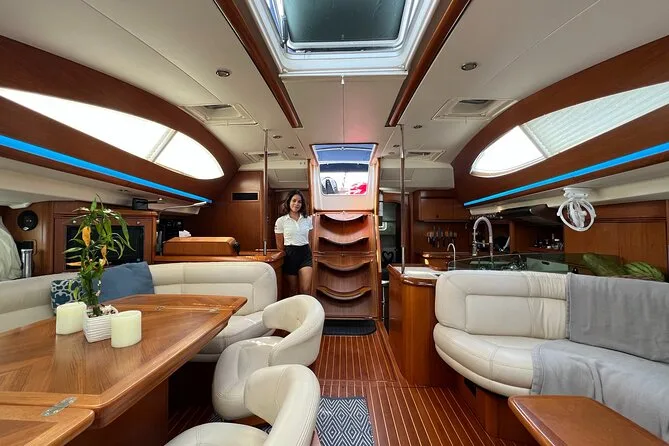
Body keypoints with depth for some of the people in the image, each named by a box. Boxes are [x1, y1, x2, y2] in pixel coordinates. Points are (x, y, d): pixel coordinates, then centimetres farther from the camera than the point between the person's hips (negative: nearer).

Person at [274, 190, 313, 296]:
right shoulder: (281, 221, -3)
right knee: (292, 290, 11)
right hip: (290, 254, -1)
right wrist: (285, 257, 6)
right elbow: (279, 245, 2)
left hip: (305, 253, 2)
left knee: (306, 290, -7)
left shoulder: (307, 219, 5)